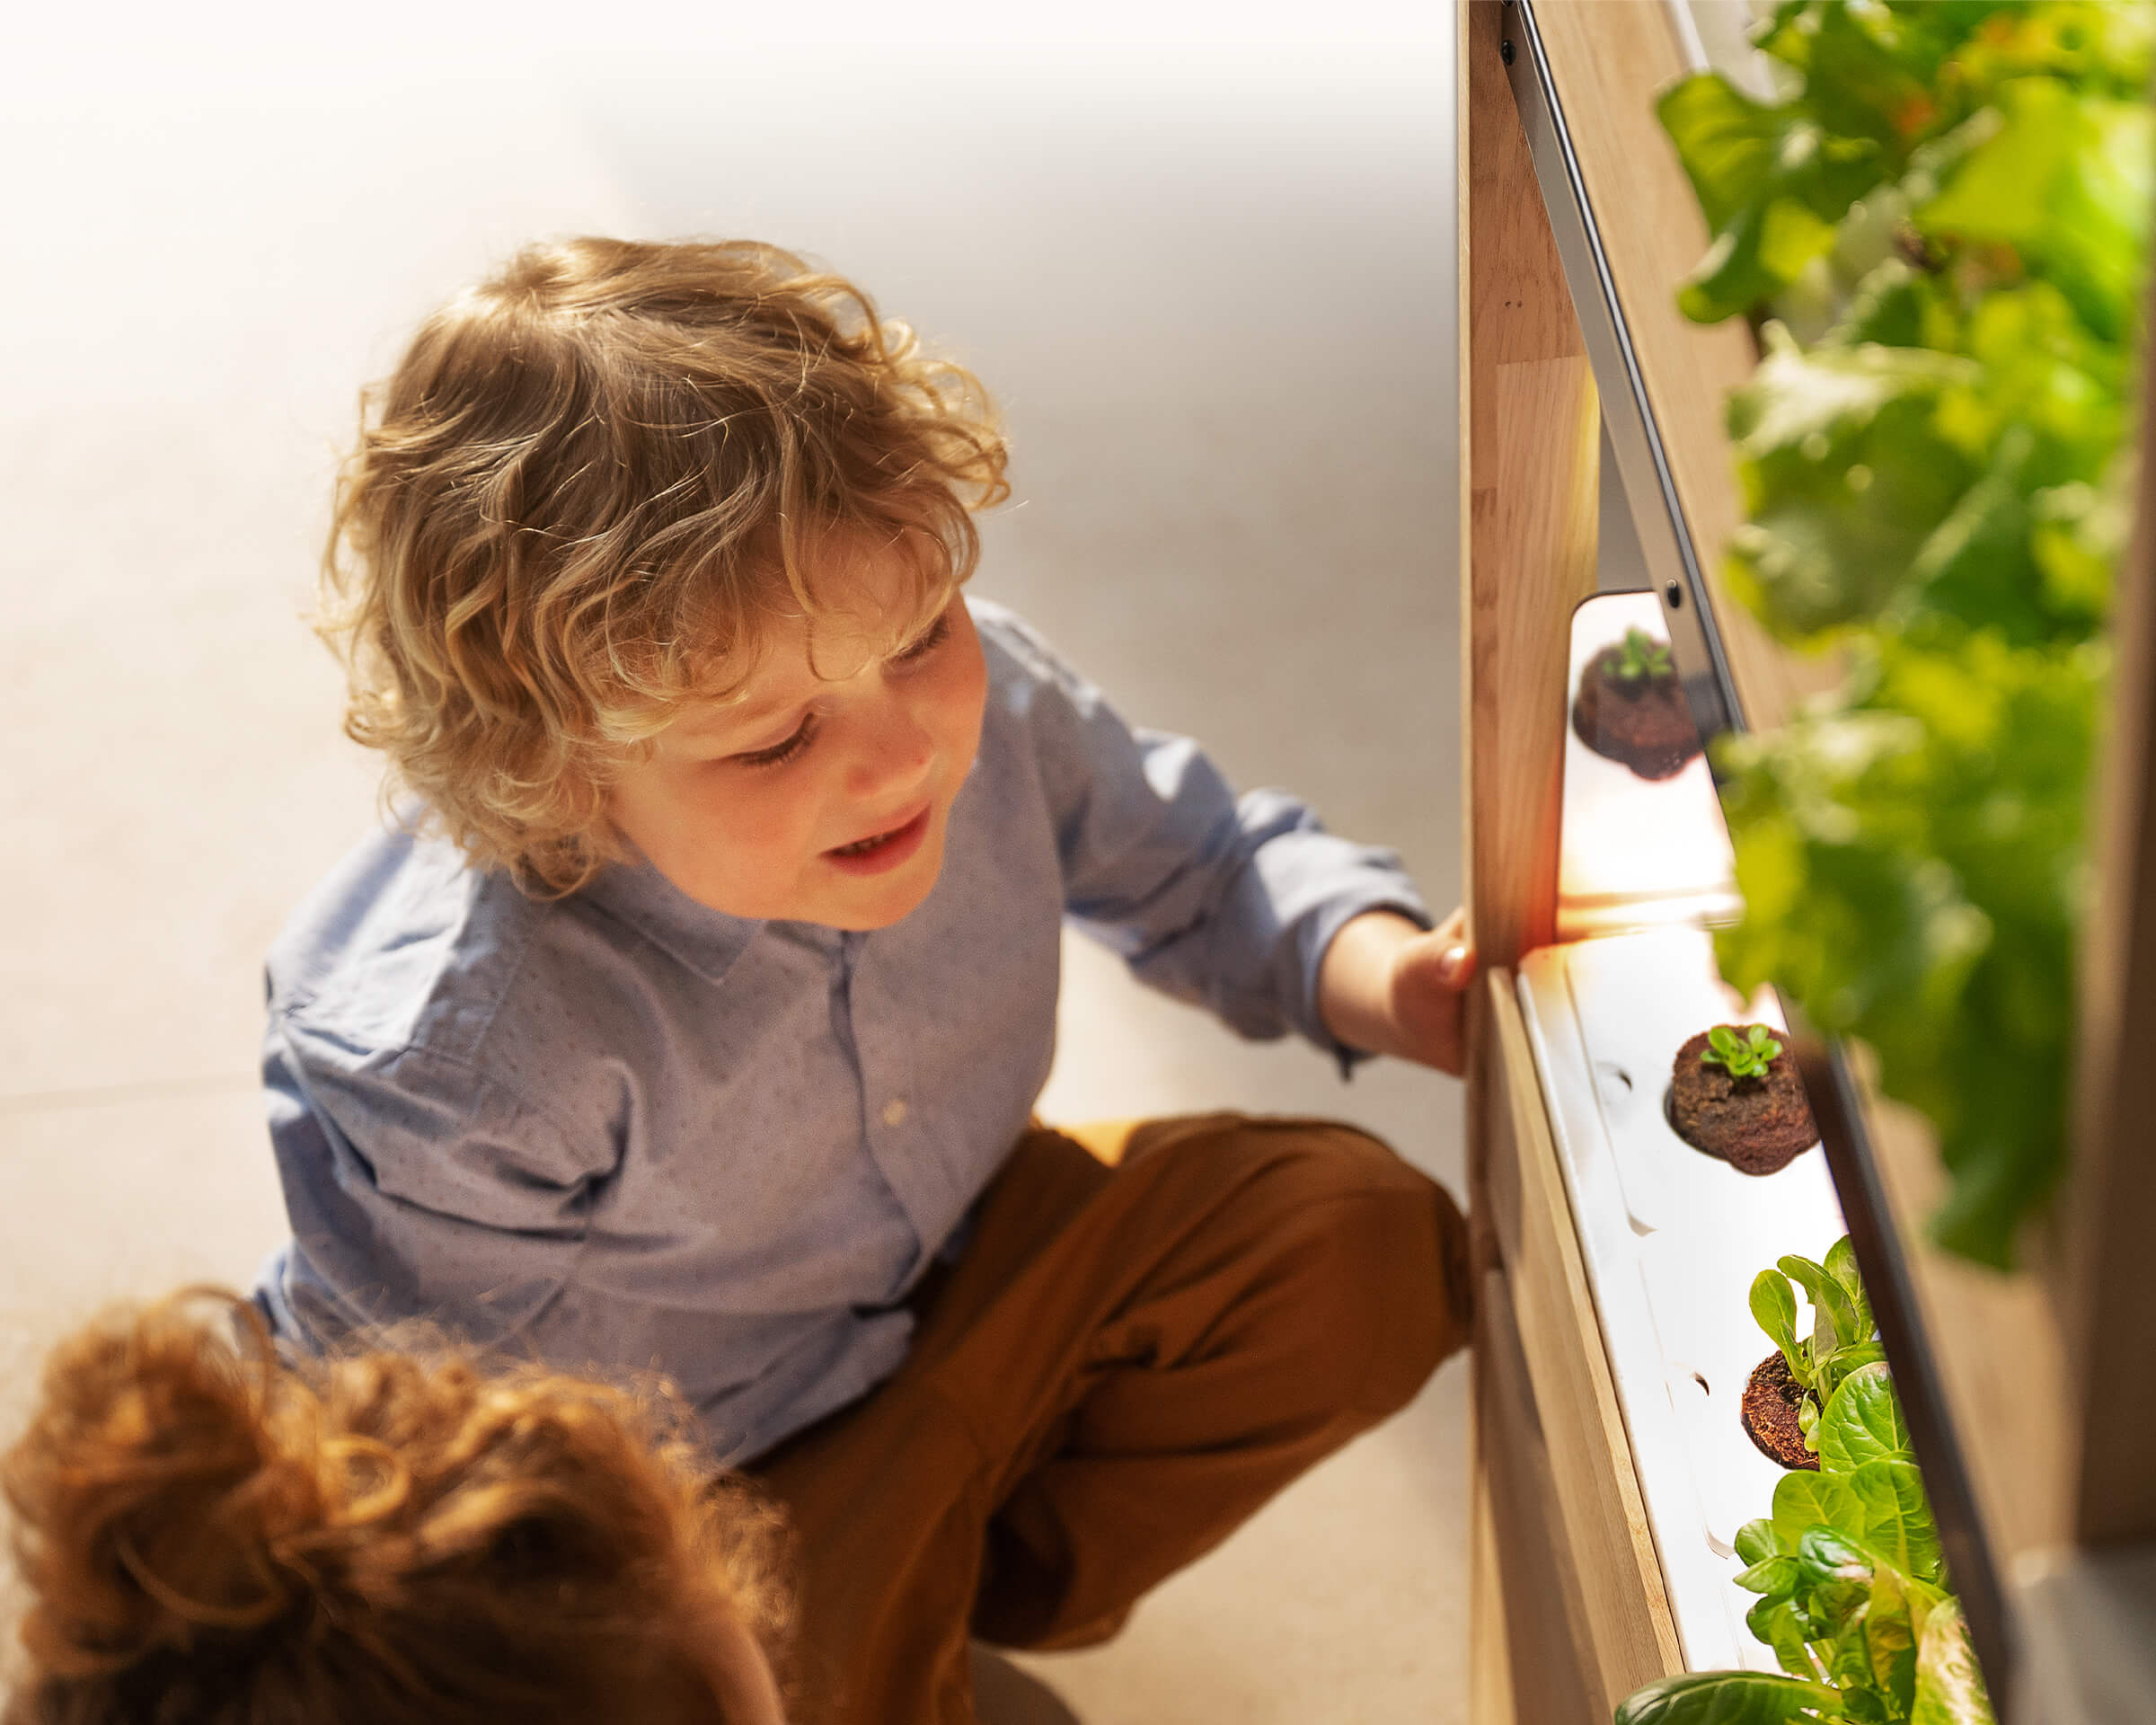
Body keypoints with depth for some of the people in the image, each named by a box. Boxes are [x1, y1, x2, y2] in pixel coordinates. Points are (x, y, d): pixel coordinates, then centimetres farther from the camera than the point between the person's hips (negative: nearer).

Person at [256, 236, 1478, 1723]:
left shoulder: (984, 705, -21)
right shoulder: (455, 1067, -38)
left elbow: (1197, 862, 0)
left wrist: (1379, 976, -18)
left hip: (956, 1261, 6)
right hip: (706, 1482, -5)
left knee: (1365, 1243, -8)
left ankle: (992, 1584, 10)